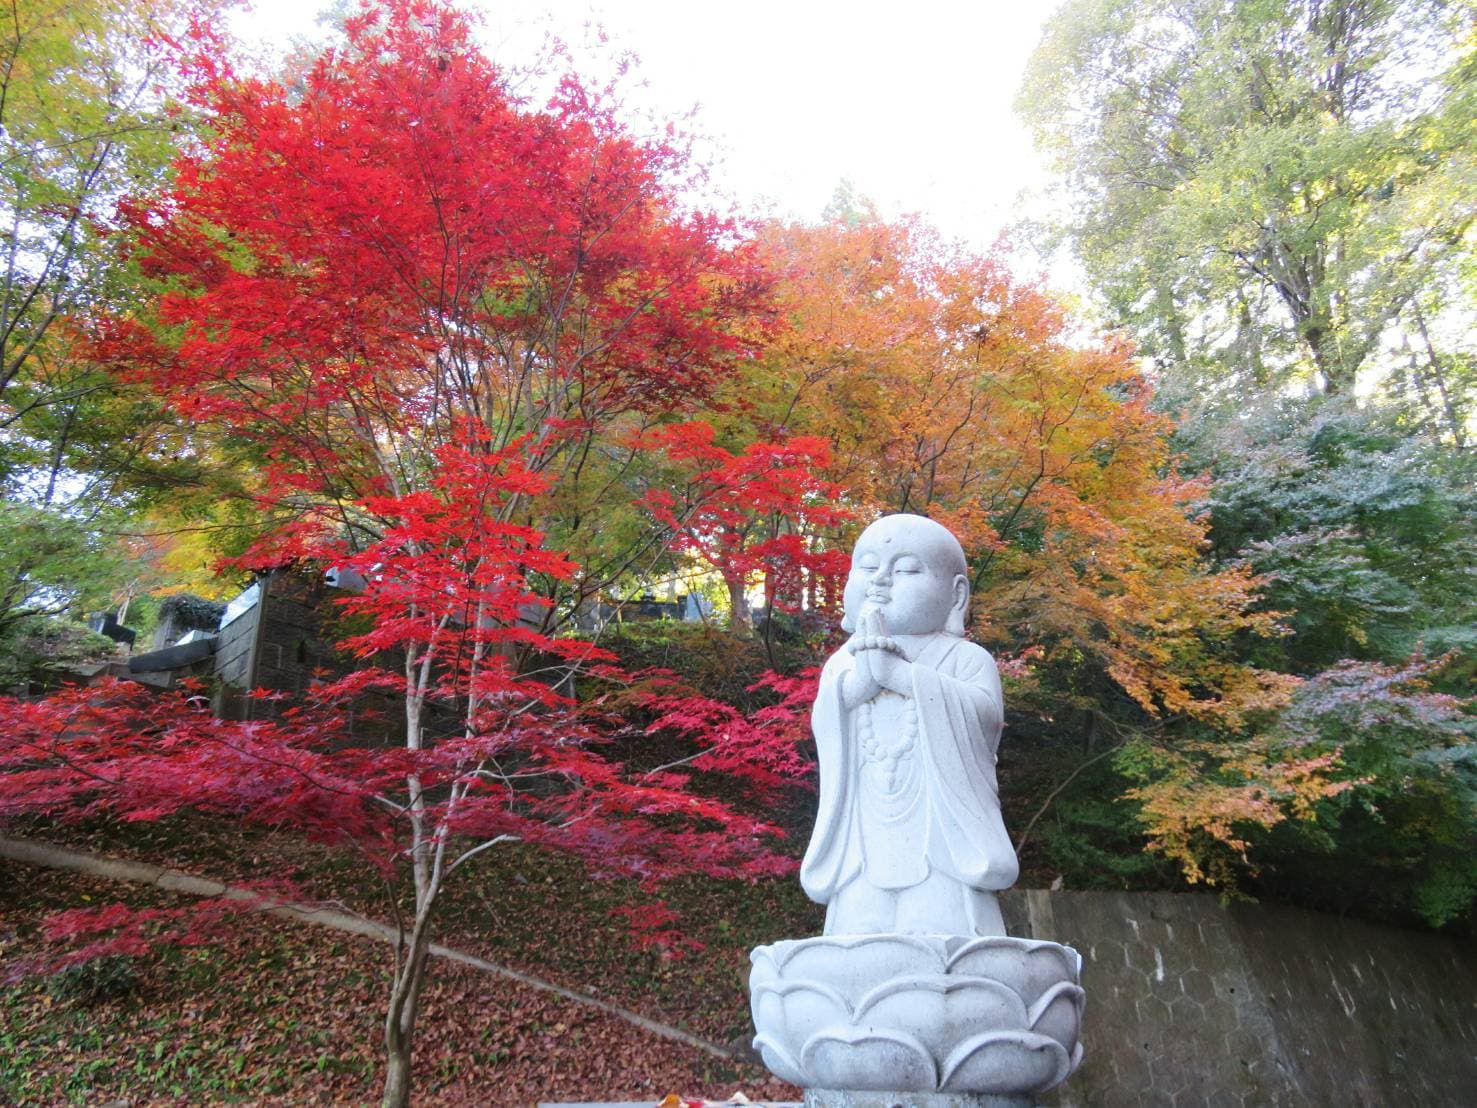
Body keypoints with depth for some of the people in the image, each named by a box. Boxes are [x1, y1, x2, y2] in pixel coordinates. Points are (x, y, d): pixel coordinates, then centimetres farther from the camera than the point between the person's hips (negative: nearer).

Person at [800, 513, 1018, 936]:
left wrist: (899, 673, -20)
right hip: (863, 850, 3)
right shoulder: (844, 663, 12)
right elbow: (823, 725, -2)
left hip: (943, 844, -2)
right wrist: (860, 681, -21)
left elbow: (984, 710, -15)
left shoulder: (966, 658, 4)